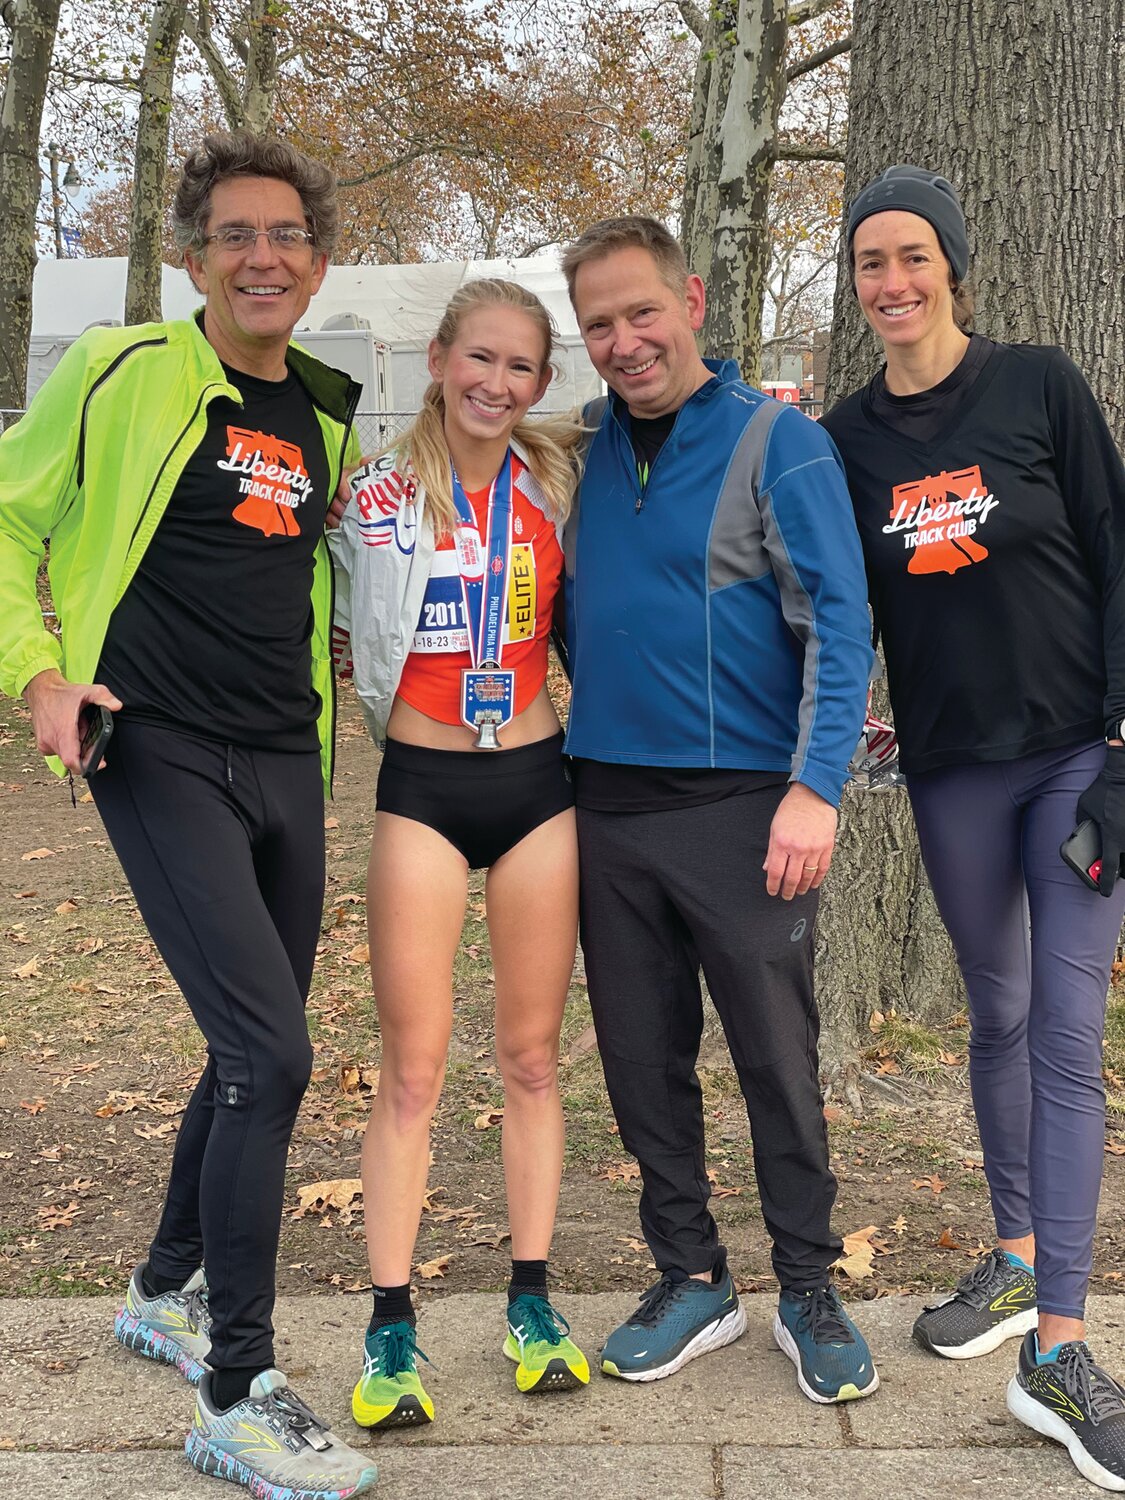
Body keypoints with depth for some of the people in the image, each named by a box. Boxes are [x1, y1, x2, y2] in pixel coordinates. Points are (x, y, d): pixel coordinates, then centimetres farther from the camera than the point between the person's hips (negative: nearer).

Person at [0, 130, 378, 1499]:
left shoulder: (325, 416, 13)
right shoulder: (125, 374, -5)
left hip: (284, 761, 7)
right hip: (163, 758, -7)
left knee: (253, 1051, 15)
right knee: (269, 1052, -14)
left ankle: (167, 1291, 38)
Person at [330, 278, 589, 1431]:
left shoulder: (560, 481, 4)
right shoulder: (379, 493, -3)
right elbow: (348, 635, 4)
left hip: (539, 784, 2)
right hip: (422, 791, -2)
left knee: (531, 1054, 9)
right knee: (411, 1068, -1)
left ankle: (531, 1304, 21)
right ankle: (390, 1330, 8)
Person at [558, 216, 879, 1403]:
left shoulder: (776, 444, -6)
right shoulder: (582, 451, 8)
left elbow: (838, 624, -11)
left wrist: (814, 788, -19)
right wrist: (596, 707, 8)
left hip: (742, 803, -5)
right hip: (609, 802, 5)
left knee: (778, 1057, 3)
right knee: (642, 1057, 10)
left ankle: (808, 1293, 20)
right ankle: (691, 1278, 26)